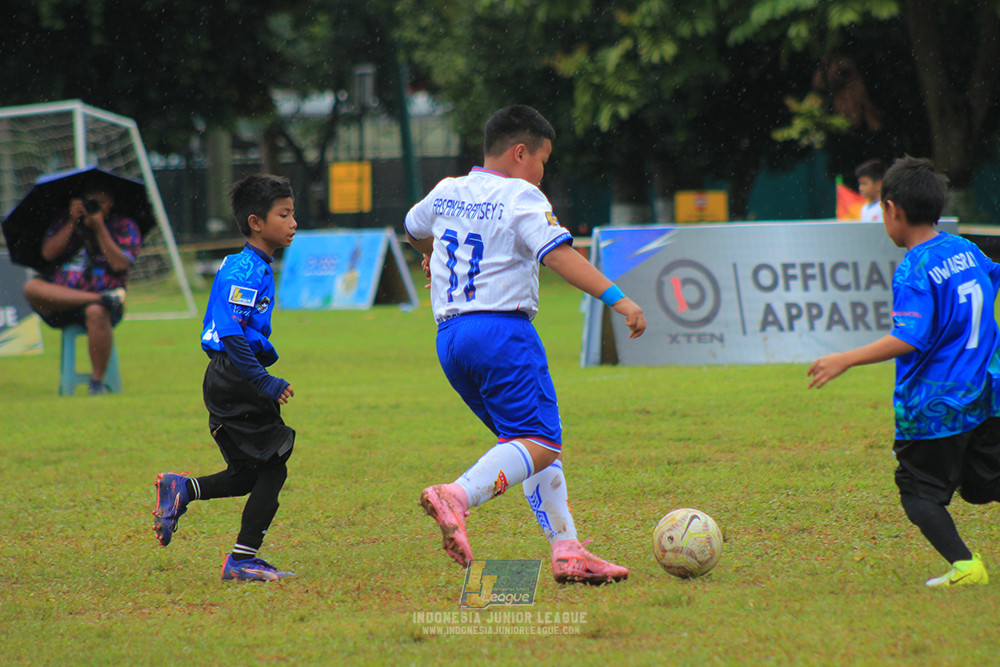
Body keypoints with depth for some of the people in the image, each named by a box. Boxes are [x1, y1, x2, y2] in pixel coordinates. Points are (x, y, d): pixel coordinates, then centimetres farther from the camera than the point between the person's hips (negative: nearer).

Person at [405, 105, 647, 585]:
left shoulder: (447, 193, 16)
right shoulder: (520, 197, -5)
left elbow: (413, 229, 38)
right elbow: (559, 255, -19)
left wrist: (434, 257, 60)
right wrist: (617, 298, -23)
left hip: (449, 336, 8)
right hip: (503, 330, -8)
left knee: (526, 439, 13)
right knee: (540, 442, -12)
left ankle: (567, 549, 5)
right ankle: (457, 496, -35)